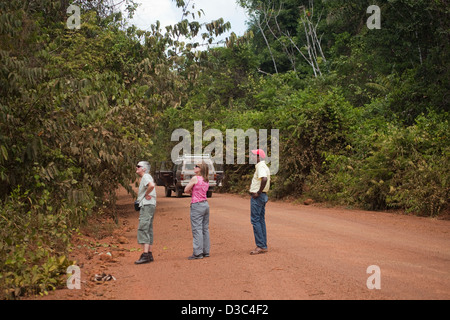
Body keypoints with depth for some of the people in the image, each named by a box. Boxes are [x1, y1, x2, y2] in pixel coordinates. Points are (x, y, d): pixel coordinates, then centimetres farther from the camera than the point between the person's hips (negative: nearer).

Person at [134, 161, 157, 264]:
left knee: (143, 229, -16)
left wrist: (146, 194, -17)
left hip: (147, 205, -11)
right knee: (148, 230, 12)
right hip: (146, 206, 11)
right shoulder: (144, 177, 21)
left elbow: (151, 185, -32)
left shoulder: (146, 176, -11)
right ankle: (149, 254, 15)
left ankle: (145, 255, -21)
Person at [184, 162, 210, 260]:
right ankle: (206, 251, 16)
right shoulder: (206, 180, 11)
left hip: (197, 205, -8)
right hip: (205, 204, 8)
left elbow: (186, 190, -5)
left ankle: (198, 253, -5)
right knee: (205, 229, 11)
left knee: (197, 229, -5)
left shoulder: (195, 178, -11)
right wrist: (193, 190, 3)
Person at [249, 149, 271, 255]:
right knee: (261, 220, 12)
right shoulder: (265, 167, 17)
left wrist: (258, 192, -24)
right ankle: (264, 246, 14)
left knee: (255, 220, -8)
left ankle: (260, 246, -9)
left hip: (257, 197, -10)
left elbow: (264, 179, -33)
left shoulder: (260, 167, -16)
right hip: (263, 196, 10)